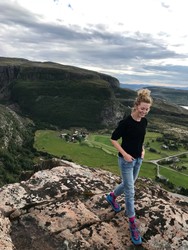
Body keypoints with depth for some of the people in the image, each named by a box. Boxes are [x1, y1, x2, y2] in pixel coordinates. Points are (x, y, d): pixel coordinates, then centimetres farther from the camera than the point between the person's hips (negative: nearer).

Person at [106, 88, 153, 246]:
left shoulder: (144, 121, -1)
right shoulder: (126, 122, -22)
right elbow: (114, 139, -14)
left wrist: (142, 149, 2)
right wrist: (124, 154, -18)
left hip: (138, 159, 7)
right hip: (127, 160, -7)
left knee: (128, 184, 23)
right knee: (130, 192, 1)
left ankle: (111, 197, 51)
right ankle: (133, 225, 17)